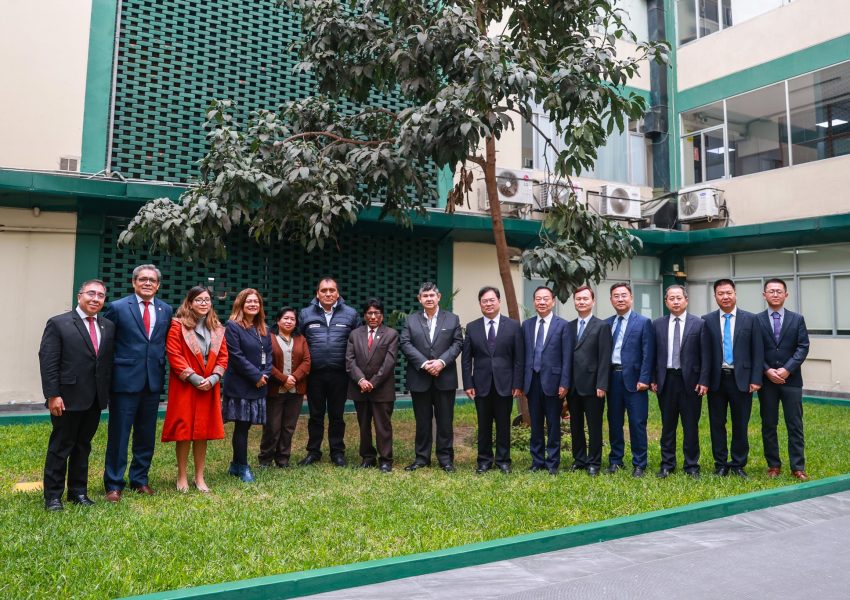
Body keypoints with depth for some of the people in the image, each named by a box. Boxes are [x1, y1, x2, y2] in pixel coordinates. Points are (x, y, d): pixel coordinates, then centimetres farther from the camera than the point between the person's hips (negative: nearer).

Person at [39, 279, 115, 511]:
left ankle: (78, 491, 26)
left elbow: (109, 361, 9)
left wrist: (107, 392, 5)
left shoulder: (108, 326, 8)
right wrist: (53, 395, -14)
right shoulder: (58, 324, -6)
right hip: (68, 399, -5)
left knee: (83, 447, 15)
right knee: (60, 447, 6)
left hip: (95, 399, 5)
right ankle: (53, 496, 18)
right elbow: (47, 362, -10)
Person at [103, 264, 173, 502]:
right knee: (118, 434, 3)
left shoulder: (166, 310, 8)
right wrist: (108, 372, -2)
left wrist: (161, 365, 5)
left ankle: (140, 479, 26)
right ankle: (114, 484, 15)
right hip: (125, 380, -4)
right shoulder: (117, 307, -3)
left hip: (153, 381, 4)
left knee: (146, 435, 13)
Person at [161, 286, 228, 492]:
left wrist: (213, 378, -7)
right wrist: (194, 378, -16)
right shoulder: (178, 326, -5)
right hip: (184, 387, -4)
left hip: (209, 388, 4)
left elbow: (223, 356, 8)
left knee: (203, 432, 8)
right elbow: (174, 356, -11)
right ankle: (182, 477, 13)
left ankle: (199, 477, 18)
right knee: (184, 431, 0)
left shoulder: (217, 328, 10)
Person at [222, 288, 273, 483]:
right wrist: (256, 375, -14)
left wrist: (266, 374, -5)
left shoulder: (263, 329, 13)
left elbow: (268, 353, 12)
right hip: (240, 385, -6)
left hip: (258, 386, 6)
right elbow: (236, 356, -15)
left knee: (244, 426, 12)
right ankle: (242, 467, 11)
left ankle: (236, 465, 24)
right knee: (241, 427, -1)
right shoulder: (232, 326, -9)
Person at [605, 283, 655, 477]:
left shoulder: (643, 322, 0)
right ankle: (615, 460, 23)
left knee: (637, 423, 0)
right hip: (612, 377, 4)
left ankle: (639, 464, 11)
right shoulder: (606, 324, 10)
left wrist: (644, 379, -12)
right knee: (614, 422, 11)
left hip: (634, 378, -3)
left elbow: (648, 354, -5)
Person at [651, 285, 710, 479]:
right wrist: (653, 379, 1)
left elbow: (705, 355, -2)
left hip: (690, 380, -2)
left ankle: (692, 466, 17)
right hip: (666, 380, 2)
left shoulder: (699, 324, 0)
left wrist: (703, 381, -7)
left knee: (691, 425, 5)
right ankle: (667, 464, 20)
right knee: (667, 425, 10)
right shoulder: (657, 325, 5)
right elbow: (653, 354, 6)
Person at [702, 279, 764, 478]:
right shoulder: (707, 320, 2)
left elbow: (758, 352, 0)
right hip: (716, 379, 1)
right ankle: (721, 464, 19)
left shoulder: (750, 319, 1)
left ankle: (739, 465, 21)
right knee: (717, 424, 8)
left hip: (741, 379, 0)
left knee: (740, 424, 8)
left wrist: (756, 379, -6)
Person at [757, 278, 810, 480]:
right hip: (766, 380, 0)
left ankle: (798, 467, 10)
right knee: (768, 425, 7)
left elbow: (803, 347, -2)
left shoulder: (797, 319, 5)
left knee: (795, 425, 3)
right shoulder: (756, 320, 3)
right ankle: (773, 465, 17)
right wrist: (767, 371, -12)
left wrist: (787, 369, -13)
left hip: (791, 380, 0)